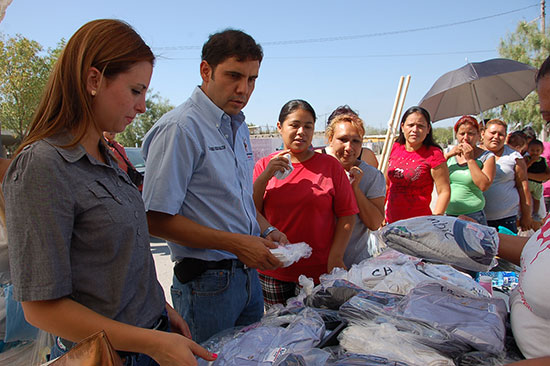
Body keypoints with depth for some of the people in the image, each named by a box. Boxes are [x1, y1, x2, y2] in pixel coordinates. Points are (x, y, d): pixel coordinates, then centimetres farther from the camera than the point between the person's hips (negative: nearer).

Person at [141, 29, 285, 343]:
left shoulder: (239, 127, 10)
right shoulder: (180, 128, -17)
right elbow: (157, 219, -20)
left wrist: (267, 230, 3)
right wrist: (237, 243, -21)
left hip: (248, 270, 8)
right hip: (208, 282, -8)